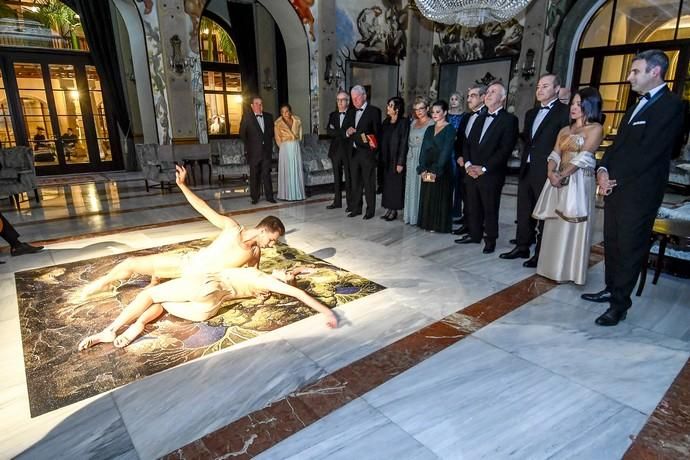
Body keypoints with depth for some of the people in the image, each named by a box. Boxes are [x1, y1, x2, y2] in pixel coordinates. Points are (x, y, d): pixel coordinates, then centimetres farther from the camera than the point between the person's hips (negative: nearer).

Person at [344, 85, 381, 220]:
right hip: (354, 152, 6)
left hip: (367, 152, -6)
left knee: (369, 183, 1)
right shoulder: (352, 112, 16)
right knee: (355, 182, 11)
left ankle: (370, 210, 10)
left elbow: (377, 132, -7)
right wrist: (347, 132, -6)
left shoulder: (374, 111, -3)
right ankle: (356, 208, 21)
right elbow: (346, 130, 16)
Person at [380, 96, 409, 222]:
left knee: (395, 184, 0)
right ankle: (388, 209, 17)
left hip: (396, 159, -6)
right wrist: (381, 157, 0)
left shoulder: (404, 122, -9)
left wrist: (400, 163, -17)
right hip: (386, 158, 6)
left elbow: (404, 143, -13)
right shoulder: (386, 122, 11)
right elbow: (382, 140, 11)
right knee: (387, 183, 9)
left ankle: (394, 210, 8)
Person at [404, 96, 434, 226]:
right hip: (412, 158, 7)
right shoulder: (413, 122, 16)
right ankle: (411, 215, 19)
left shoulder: (432, 123, -5)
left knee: (422, 185, -4)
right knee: (411, 186, 9)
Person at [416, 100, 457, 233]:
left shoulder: (450, 129, -5)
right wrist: (423, 169, -6)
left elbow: (446, 152, -13)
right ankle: (428, 224, 20)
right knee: (427, 198, 9)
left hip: (442, 170, -6)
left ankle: (440, 226, 12)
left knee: (441, 199, 1)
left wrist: (435, 171, -19)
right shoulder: (430, 129, 13)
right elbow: (424, 150, 6)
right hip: (427, 169, 6)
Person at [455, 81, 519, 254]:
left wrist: (483, 168, -16)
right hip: (472, 172, 6)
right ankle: (474, 234, 26)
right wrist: (468, 164, -3)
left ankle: (490, 239, 18)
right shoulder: (480, 118, 17)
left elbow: (505, 149, -14)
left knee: (490, 209, 4)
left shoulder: (509, 119, -5)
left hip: (491, 175, -6)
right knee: (473, 207, 12)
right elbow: (468, 143, 14)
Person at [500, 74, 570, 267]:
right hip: (526, 170, 7)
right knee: (524, 212, 13)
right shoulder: (531, 113, 17)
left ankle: (541, 254, 12)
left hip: (546, 172, -7)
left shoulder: (564, 112, -6)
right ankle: (522, 247, 24)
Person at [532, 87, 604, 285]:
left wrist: (562, 175, -18)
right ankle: (554, 266, 18)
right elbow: (555, 155, 7)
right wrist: (551, 173, -12)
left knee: (571, 226, -4)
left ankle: (569, 270, 6)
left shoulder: (595, 128, -2)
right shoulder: (565, 130, 17)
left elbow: (584, 157, -13)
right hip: (558, 180, 6)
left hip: (578, 182, -6)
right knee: (556, 225, 8)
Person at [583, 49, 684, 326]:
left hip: (638, 191, -8)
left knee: (630, 248, 0)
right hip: (615, 187, 8)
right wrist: (603, 170, 0)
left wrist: (615, 179, -12)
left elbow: (648, 152, -17)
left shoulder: (671, 105, -10)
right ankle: (612, 289, 28)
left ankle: (620, 304, 10)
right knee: (612, 243, 14)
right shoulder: (640, 104, 19)